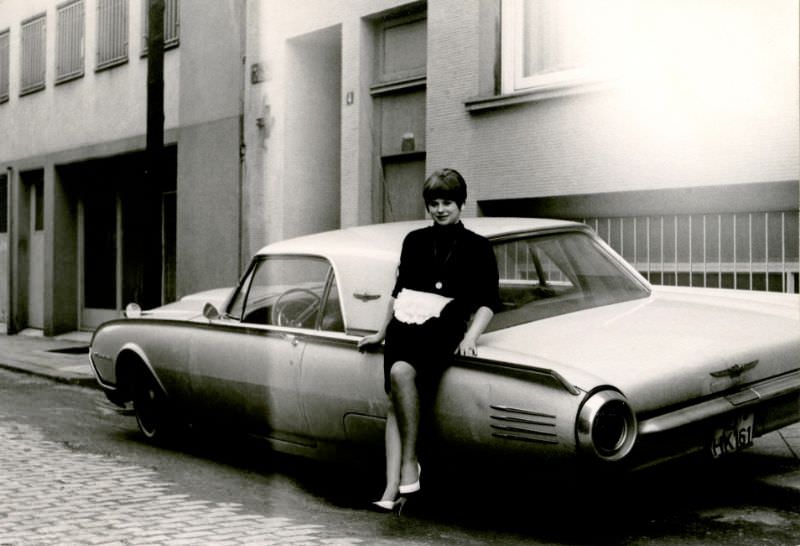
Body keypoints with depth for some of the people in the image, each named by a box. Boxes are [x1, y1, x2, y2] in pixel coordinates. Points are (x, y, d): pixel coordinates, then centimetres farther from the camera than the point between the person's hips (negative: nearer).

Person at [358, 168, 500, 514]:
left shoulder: (477, 248, 7)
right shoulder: (414, 241, 17)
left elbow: (487, 302, 3)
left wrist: (470, 338, -11)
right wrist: (382, 333, 26)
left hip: (441, 329, -4)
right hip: (404, 324, 4)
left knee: (401, 373, -32)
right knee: (396, 403, -14)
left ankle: (410, 463, -21)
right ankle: (393, 488, -20)